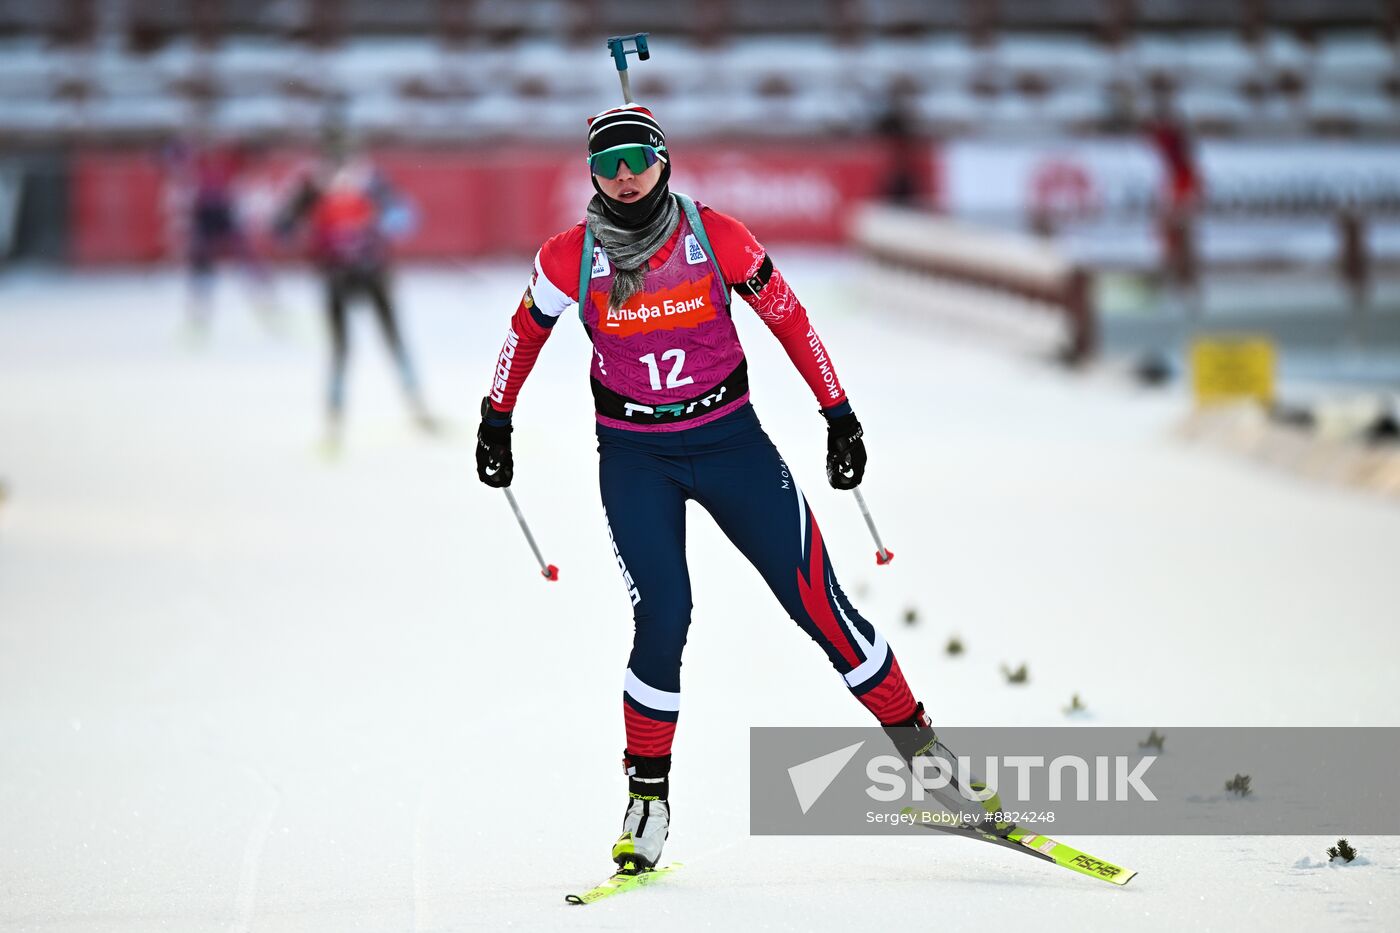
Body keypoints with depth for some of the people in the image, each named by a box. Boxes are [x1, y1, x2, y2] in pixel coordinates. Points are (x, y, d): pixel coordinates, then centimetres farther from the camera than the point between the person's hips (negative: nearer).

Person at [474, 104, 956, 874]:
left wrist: (839, 415, 2)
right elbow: (526, 332, 9)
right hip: (634, 456, 0)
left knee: (815, 601, -4)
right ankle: (647, 795, 3)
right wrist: (495, 422, 17)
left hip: (729, 438, 0)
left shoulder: (715, 236, -11)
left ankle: (917, 742, 9)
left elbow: (789, 318, 0)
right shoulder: (570, 258, -9)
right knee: (662, 621, -15)